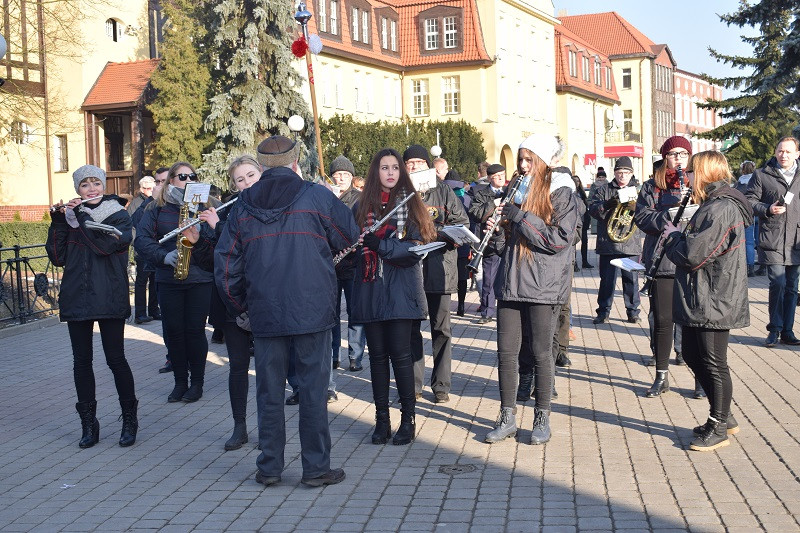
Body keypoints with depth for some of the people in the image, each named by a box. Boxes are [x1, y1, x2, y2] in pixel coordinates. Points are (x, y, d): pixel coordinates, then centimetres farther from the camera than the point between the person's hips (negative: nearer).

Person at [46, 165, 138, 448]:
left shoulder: (119, 215, 1)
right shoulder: (69, 216, 10)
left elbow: (106, 244, -19)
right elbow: (57, 257, 1)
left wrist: (82, 215, -14)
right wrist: (58, 222, -10)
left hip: (109, 298, -4)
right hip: (76, 298, 4)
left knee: (115, 359, -3)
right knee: (81, 361, 6)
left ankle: (129, 419, 10)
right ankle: (88, 423, 15)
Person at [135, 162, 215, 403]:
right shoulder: (158, 209, 6)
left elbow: (215, 241, -4)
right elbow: (142, 238, -5)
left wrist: (198, 239, -24)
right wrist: (163, 256, -20)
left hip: (199, 279, -1)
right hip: (168, 280, 1)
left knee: (195, 330, 0)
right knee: (173, 331, 4)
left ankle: (197, 383, 14)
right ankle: (180, 382, 18)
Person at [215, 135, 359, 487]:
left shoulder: (243, 206, 5)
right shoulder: (317, 197, -3)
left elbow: (225, 266, 5)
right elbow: (350, 237, 8)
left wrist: (238, 309, 16)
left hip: (264, 314, 2)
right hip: (312, 312, -2)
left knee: (269, 390, 10)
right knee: (313, 389, 4)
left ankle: (269, 467, 18)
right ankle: (316, 468, 10)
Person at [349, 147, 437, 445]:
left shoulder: (410, 203, 3)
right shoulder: (362, 206, 11)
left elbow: (416, 245, -7)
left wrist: (379, 243, -17)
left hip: (400, 289, -3)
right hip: (370, 289, 3)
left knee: (400, 353, -5)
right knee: (377, 354, 6)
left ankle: (408, 419, 7)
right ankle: (382, 420, 13)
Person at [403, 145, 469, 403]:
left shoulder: (443, 191, 6)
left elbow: (463, 222, 2)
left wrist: (436, 232, -13)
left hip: (439, 268, -1)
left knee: (441, 329, 5)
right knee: (410, 329, 7)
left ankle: (441, 385, 15)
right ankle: (412, 385, 17)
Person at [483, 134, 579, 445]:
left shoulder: (562, 193, -5)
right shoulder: (519, 189, 14)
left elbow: (560, 240, -16)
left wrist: (520, 217, -16)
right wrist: (497, 228, 2)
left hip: (544, 286, -5)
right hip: (511, 282, 5)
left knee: (541, 352, 3)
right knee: (506, 352, 4)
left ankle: (542, 418, 16)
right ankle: (507, 417, 15)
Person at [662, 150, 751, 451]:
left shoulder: (721, 210, -19)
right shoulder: (712, 206, 15)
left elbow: (693, 255, -23)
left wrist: (672, 236, -7)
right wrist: (677, 238, 0)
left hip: (713, 302, -11)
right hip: (699, 301, 11)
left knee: (714, 364, 0)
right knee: (693, 355, 18)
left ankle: (718, 429, 13)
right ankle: (723, 418, 30)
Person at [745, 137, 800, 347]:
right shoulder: (761, 175, 3)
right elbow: (749, 200, 3)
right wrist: (767, 209, -14)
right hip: (772, 239, -4)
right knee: (778, 284, -12)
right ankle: (775, 329, 1)